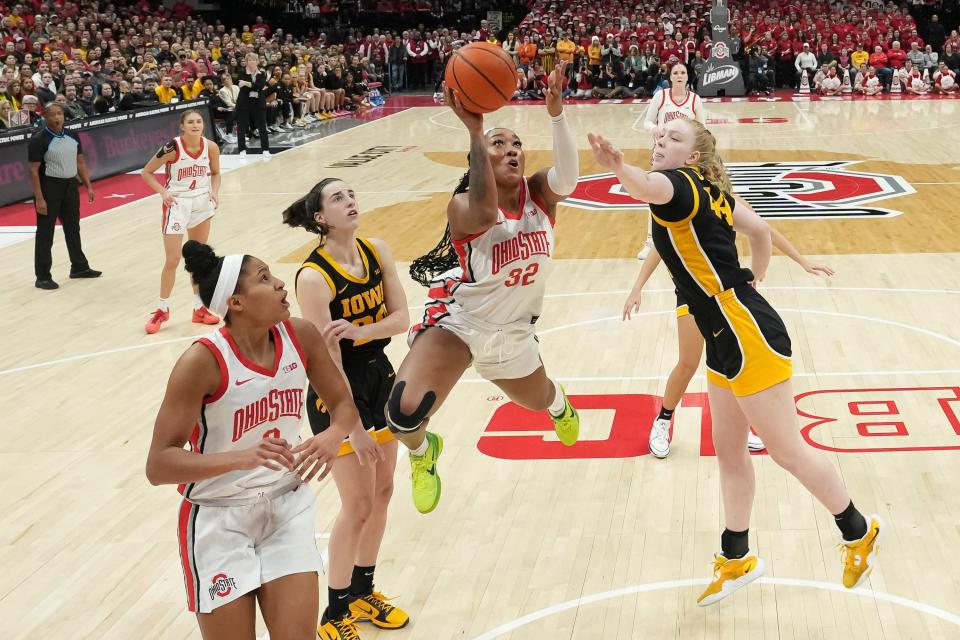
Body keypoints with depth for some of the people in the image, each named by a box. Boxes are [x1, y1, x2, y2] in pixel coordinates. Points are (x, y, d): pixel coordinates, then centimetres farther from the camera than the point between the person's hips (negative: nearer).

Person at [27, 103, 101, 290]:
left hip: (70, 185, 6)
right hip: (49, 187, -6)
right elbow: (34, 171, -15)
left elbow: (80, 163, 15)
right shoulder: (39, 140, -14)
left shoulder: (72, 136, 5)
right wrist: (39, 198, -19)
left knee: (73, 228, 18)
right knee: (45, 234, -1)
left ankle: (79, 267, 33)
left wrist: (88, 186, 10)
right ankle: (42, 277, 5)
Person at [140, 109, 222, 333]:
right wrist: (163, 192, -23)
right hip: (177, 204, -4)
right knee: (172, 260, -4)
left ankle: (199, 308, 24)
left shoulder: (211, 147, -9)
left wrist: (214, 191, -9)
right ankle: (162, 310, 13)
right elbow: (146, 172, -10)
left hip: (202, 203, 4)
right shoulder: (172, 148, -19)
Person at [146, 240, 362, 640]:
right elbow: (158, 465, -24)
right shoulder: (204, 362, -24)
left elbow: (342, 404, 5)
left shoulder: (300, 337, -9)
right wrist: (243, 457, -37)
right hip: (220, 520, -4)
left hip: (287, 506, 4)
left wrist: (334, 435, -19)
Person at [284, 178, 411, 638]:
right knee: (358, 505, -1)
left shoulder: (377, 251, -4)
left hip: (379, 378, 7)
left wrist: (359, 331, -26)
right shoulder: (313, 276, -22)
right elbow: (328, 360, -22)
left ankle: (363, 591, 35)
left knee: (382, 492, 15)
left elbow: (402, 318, -6)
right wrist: (353, 427, -21)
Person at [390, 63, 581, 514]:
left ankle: (559, 405, 72)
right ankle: (422, 450, 14)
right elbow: (485, 213, -47)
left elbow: (567, 178, -34)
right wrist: (474, 131, -53)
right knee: (404, 413, -26)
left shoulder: (539, 194, -10)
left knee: (537, 401, 29)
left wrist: (555, 112, -50)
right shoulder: (463, 206, -22)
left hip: (513, 332, 4)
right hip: (457, 321, -4)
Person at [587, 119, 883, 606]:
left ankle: (859, 532, 24)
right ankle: (736, 559, 30)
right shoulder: (710, 190, 11)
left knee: (787, 451, 4)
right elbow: (760, 230, 20)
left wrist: (619, 168, -62)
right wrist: (753, 279, 26)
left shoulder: (680, 183, -17)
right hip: (726, 341, 10)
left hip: (748, 337, -10)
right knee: (729, 451, 17)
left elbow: (651, 187, -43)